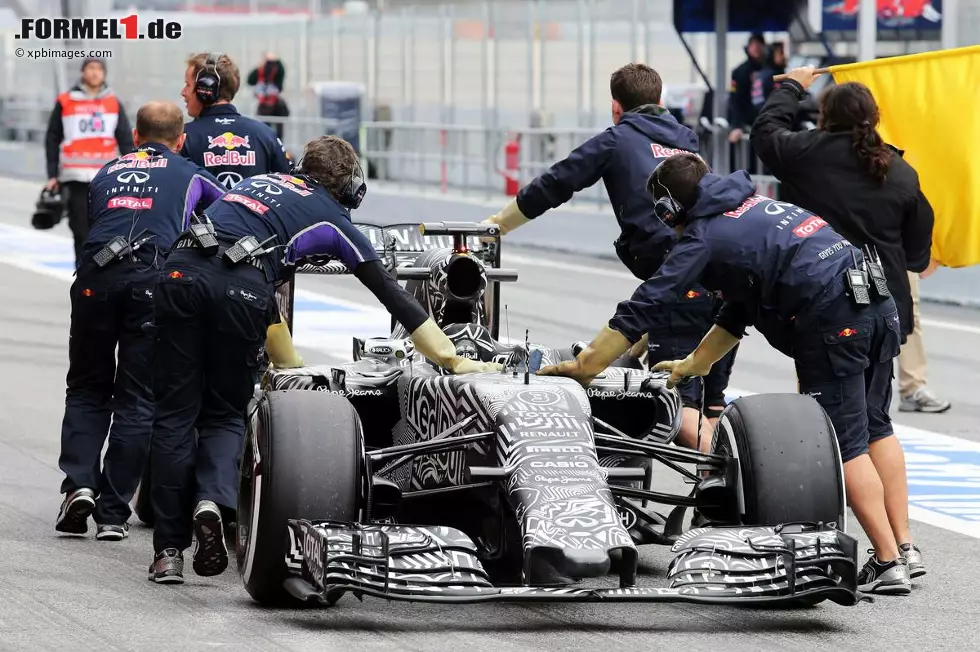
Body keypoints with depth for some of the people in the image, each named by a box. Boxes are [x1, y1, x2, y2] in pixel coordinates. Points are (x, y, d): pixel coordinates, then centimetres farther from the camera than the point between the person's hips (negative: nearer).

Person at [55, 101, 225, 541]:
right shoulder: (190, 175, 21)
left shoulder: (106, 173, 26)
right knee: (137, 398, 5)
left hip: (96, 274, 2)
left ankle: (78, 484, -6)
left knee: (87, 390, 15)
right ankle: (113, 513, 1)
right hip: (154, 277, -1)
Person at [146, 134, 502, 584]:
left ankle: (168, 550, 1)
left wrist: (292, 368, 49)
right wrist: (454, 362, 26)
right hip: (238, 290, -3)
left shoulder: (263, 181, 34)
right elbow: (395, 298, 21)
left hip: (182, 272, 3)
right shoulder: (333, 219, 20)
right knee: (225, 416, 15)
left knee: (174, 415, 8)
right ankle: (212, 499, -13)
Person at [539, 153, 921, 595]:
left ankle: (889, 563, -5)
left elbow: (644, 307, 2)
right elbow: (740, 308, 36)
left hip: (831, 320, -8)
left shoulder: (704, 236, 4)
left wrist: (585, 366, 8)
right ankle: (904, 546, 19)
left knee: (845, 443, -2)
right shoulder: (755, 207, 28)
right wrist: (694, 364, 42)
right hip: (879, 302, 8)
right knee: (874, 427, 18)